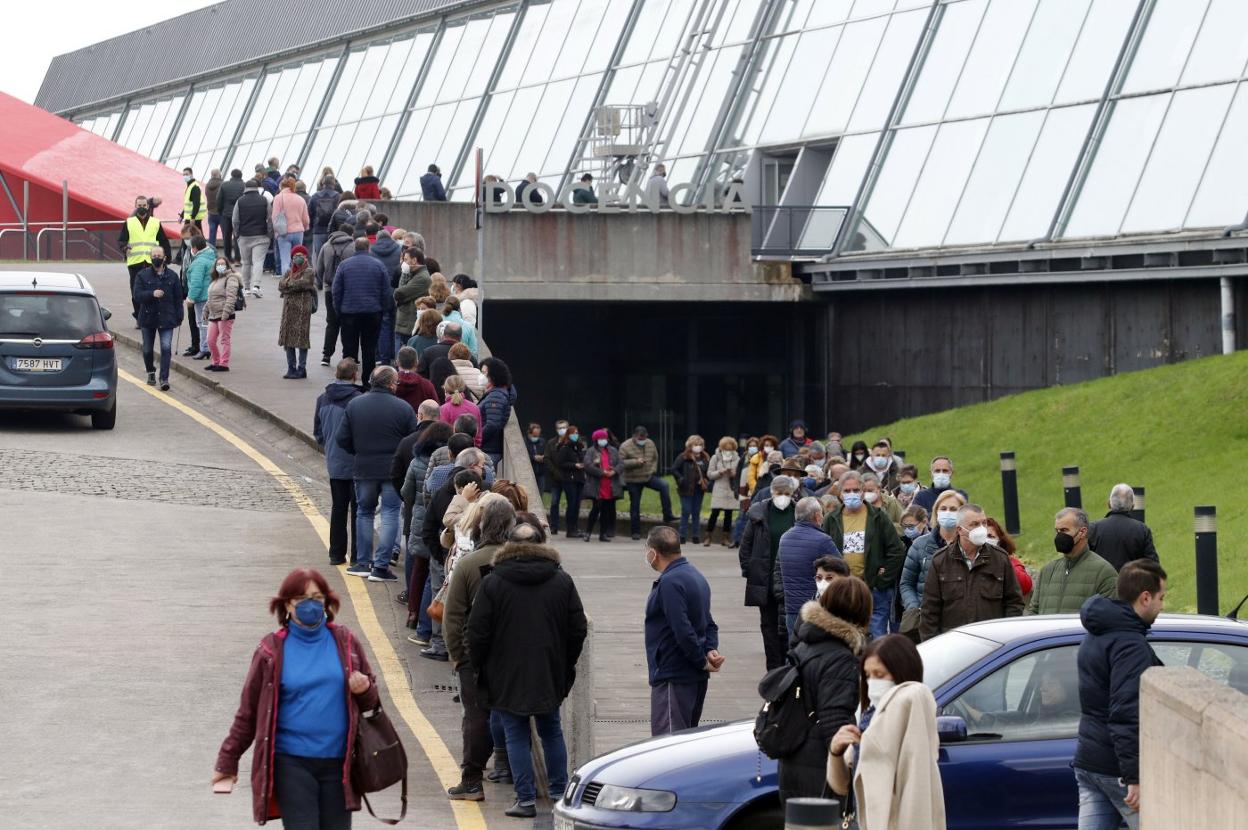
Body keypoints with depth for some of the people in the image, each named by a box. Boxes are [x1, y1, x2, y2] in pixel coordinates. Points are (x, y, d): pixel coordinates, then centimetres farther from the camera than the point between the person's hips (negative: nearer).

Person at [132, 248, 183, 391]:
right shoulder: (142, 276, 1)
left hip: (166, 319, -1)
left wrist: (179, 317, 2)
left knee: (166, 348, -13)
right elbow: (137, 295, -9)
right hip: (148, 318, 1)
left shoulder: (172, 276, 4)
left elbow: (178, 298, 7)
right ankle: (151, 372, 36)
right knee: (148, 349, 12)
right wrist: (152, 294, -26)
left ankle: (164, 379, -10)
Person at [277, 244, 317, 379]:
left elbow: (303, 283, -16)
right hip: (289, 308, 6)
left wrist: (288, 285, -2)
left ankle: (301, 369, -3)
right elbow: (280, 285, 4)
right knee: (288, 339, 6)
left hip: (302, 308, -6)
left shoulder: (308, 272, 0)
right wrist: (295, 286, -10)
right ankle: (291, 368, 12)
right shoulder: (289, 271, 17)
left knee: (301, 339, -6)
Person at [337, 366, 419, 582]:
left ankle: (363, 562, 18)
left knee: (364, 513, 17)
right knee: (390, 515, 3)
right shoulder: (403, 408, -9)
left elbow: (343, 440, -1)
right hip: (393, 471, -3)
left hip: (363, 468, 3)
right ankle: (381, 566, -2)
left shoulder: (354, 405, -2)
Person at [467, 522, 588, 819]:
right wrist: (566, 666, 15)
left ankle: (526, 799, -1)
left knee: (516, 735, 3)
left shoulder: (492, 583, -9)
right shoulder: (562, 581, 0)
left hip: (506, 678, -3)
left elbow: (478, 633, -9)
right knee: (551, 732, 17)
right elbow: (578, 629, 3)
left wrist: (478, 667, 6)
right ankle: (560, 793, 21)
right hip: (550, 675, 3)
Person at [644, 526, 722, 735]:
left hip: (673, 678, -10)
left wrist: (702, 661, -14)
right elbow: (709, 623, 17)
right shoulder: (696, 575, 14)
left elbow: (683, 631, -24)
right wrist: (711, 650, 1)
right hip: (697, 678, 10)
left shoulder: (670, 583, -19)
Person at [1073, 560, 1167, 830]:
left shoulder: (1095, 637, 16)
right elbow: (1126, 713, -24)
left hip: (1087, 761, 9)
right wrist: (1134, 778, -25)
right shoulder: (1131, 645, -17)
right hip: (1117, 768, -9)